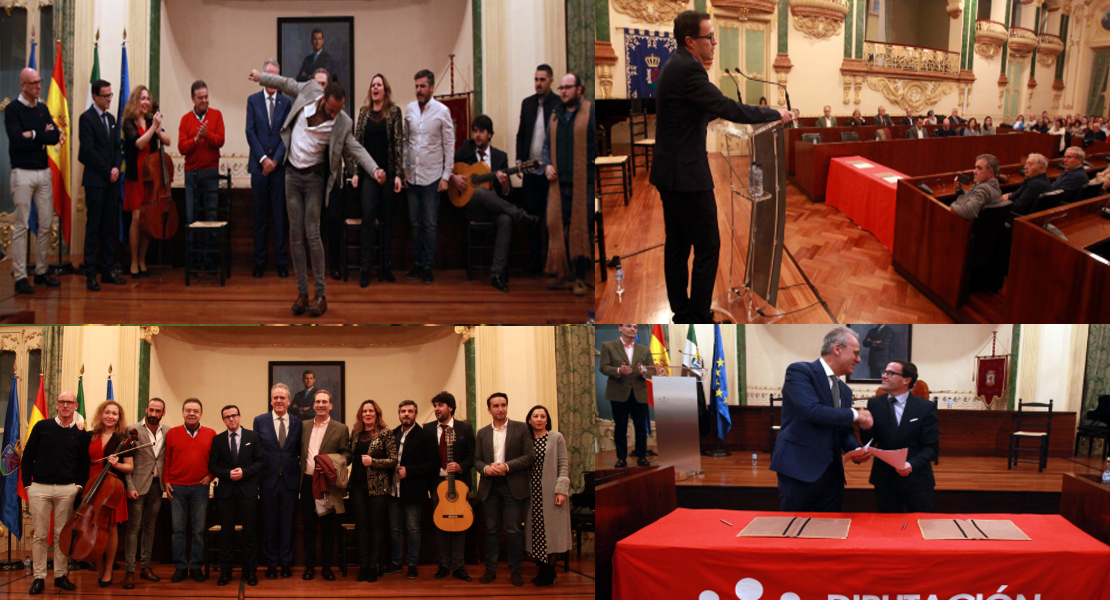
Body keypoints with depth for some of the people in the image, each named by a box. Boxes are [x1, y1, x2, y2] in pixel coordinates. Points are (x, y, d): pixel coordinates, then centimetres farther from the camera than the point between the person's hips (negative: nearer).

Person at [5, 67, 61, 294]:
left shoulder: (42, 109, 13)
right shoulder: (13, 109, -5)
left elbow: (55, 137, 3)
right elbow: (18, 140, -16)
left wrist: (33, 135, -10)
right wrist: (43, 136, -6)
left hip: (44, 172, 6)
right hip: (23, 173, -6)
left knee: (45, 224, 7)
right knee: (21, 226, -4)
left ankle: (41, 271, 16)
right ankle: (20, 276, -2)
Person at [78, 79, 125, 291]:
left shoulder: (111, 119, 16)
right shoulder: (86, 118, -6)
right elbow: (89, 150, -12)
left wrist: (116, 167, -2)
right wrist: (107, 171, -11)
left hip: (111, 181, 7)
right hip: (95, 181, -7)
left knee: (109, 227, 8)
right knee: (93, 227, -5)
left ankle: (107, 270, 12)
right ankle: (90, 274, -2)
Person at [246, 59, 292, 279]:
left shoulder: (286, 102, 6)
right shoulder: (253, 100, 7)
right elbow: (250, 132, 1)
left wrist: (275, 159, -9)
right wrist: (263, 158, -9)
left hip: (279, 165, 0)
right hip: (259, 166, 0)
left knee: (280, 215, 2)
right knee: (260, 215, 4)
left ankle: (282, 262, 7)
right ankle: (259, 262, 9)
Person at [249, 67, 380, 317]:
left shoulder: (342, 122, -13)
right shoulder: (308, 90, -7)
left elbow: (355, 148, -10)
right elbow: (286, 83, 12)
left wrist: (374, 168, -26)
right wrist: (261, 77, 24)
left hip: (314, 177, -3)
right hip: (293, 175, 3)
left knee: (312, 234, -10)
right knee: (296, 236, 2)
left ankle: (321, 295, -5)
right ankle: (302, 292, 7)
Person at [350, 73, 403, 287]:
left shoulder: (394, 112, 2)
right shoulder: (364, 111, 8)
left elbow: (399, 142, -2)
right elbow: (357, 141, 8)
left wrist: (398, 174, -8)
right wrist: (356, 172, 1)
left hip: (388, 172, -1)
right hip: (368, 172, 1)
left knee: (387, 219, 5)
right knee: (368, 217, -7)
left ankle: (384, 267, 11)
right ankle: (364, 268, -6)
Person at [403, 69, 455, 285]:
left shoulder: (442, 111, -7)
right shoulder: (410, 109, 4)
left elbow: (449, 145, -4)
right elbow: (405, 140, 12)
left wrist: (446, 176, -8)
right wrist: (404, 168, 7)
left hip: (432, 176, -4)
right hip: (413, 176, 4)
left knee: (430, 224, 0)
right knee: (416, 223, 10)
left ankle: (428, 267, 7)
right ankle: (417, 263, 18)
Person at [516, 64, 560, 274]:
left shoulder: (560, 105, -3)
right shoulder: (527, 103, 11)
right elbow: (521, 134, 16)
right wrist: (519, 160, 5)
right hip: (531, 171, 4)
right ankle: (534, 262, 12)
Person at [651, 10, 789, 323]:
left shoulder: (675, 66, 12)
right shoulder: (687, 69, -20)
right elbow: (726, 109, -20)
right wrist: (775, 114, -9)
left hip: (669, 173, 10)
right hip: (687, 174, -10)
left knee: (677, 244, 13)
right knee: (707, 247, -3)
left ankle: (682, 313, 20)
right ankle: (699, 318, 1)